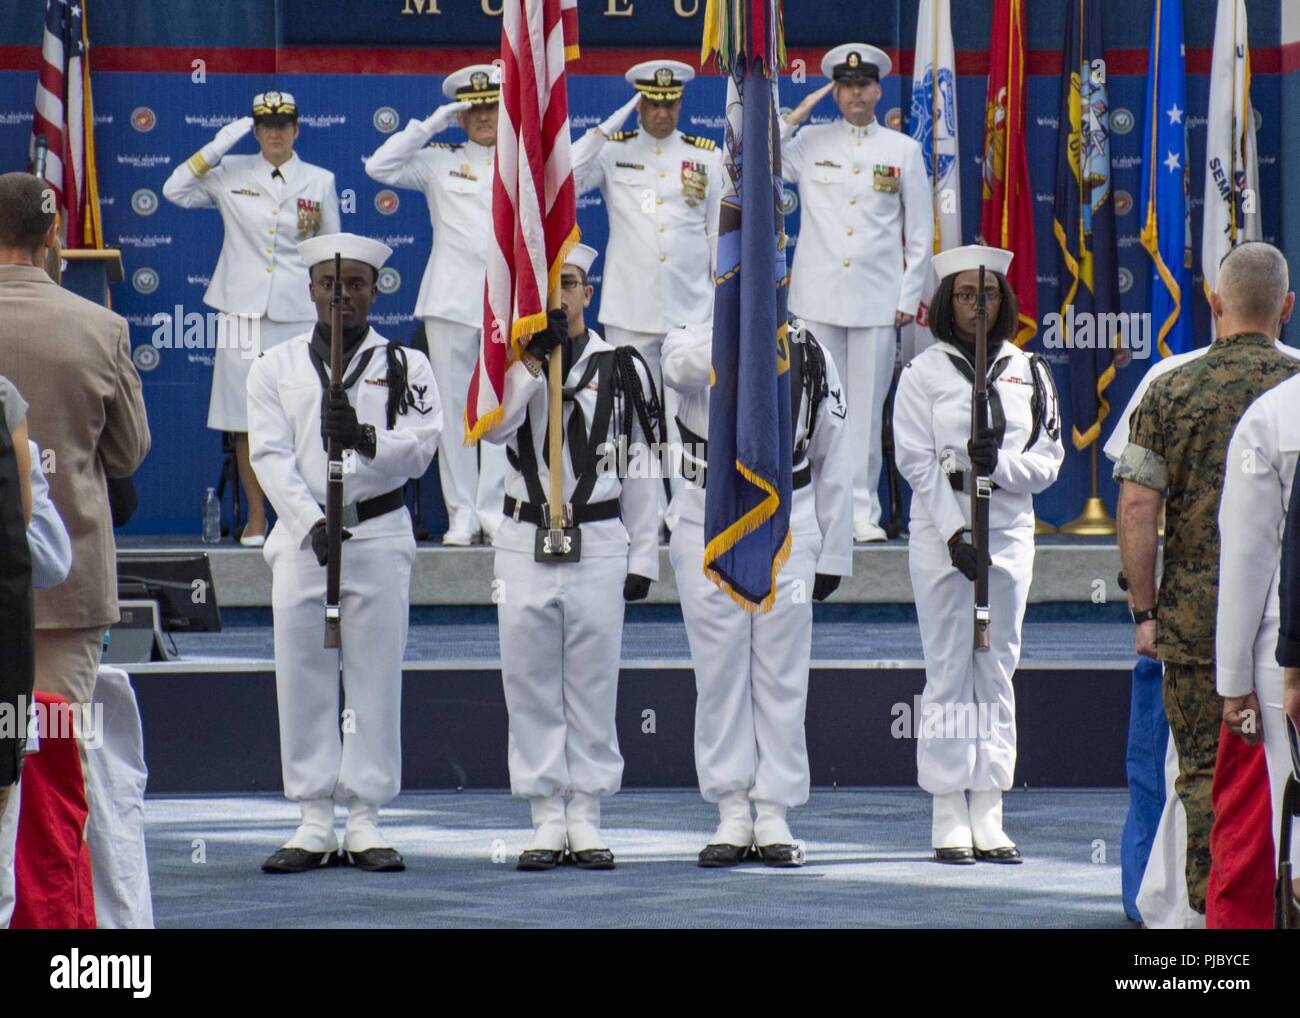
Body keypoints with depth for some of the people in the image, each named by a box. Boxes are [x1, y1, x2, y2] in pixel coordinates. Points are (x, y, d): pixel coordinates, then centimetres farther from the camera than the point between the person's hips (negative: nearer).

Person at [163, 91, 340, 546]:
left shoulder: (319, 181, 9)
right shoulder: (232, 173, 8)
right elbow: (175, 190, 0)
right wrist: (217, 147, -5)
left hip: (299, 313, 0)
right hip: (244, 311, 0)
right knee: (246, 422, 1)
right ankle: (255, 517, 8)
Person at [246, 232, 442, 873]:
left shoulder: (406, 367, 8)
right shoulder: (276, 368, 10)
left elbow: (419, 448, -5)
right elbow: (271, 456, -1)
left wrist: (366, 439, -26)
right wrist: (312, 522, -16)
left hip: (379, 536, -1)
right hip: (301, 537, 1)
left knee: (375, 681, -1)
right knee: (303, 679, -1)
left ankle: (366, 823, 3)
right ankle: (314, 825, 5)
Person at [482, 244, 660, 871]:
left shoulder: (622, 368, 5)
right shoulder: (511, 363, 7)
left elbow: (641, 467, 6)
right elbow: (491, 427, -14)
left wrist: (643, 556, 3)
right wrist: (536, 355, -16)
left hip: (599, 542, -1)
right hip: (524, 542, 1)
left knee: (592, 684, 1)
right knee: (531, 685, 2)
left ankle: (586, 820, 8)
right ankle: (546, 823, 8)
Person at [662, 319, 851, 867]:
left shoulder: (809, 357, 6)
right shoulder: (692, 344, 2)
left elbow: (832, 460, 9)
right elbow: (684, 366, -26)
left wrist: (833, 554, 7)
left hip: (787, 531, 1)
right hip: (708, 528, -1)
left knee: (782, 675, 1)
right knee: (719, 671, 1)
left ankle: (773, 816, 7)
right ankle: (732, 816, 8)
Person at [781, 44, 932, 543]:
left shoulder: (904, 150, 8)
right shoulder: (811, 143, 8)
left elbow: (920, 231, 10)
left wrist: (909, 297, 4)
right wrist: (795, 117, -1)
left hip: (877, 299, 0)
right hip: (818, 296, 0)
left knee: (867, 408, -1)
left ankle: (862, 513, 3)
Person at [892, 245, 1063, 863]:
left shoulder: (1030, 372, 9)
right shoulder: (924, 373, 0)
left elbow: (1049, 460, 6)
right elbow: (918, 463, -6)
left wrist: (1001, 463, -15)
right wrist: (955, 533, -16)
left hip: (1009, 533, 3)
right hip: (941, 535, -3)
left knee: (997, 672, 5)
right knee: (949, 674, -3)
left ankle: (988, 817, 7)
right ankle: (950, 818, 0)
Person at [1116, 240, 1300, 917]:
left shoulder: (1172, 392, -1)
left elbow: (1137, 509, -4)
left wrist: (1143, 610, 3)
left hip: (1196, 615, 0)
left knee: (1205, 771, 6)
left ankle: (1211, 911, 5)